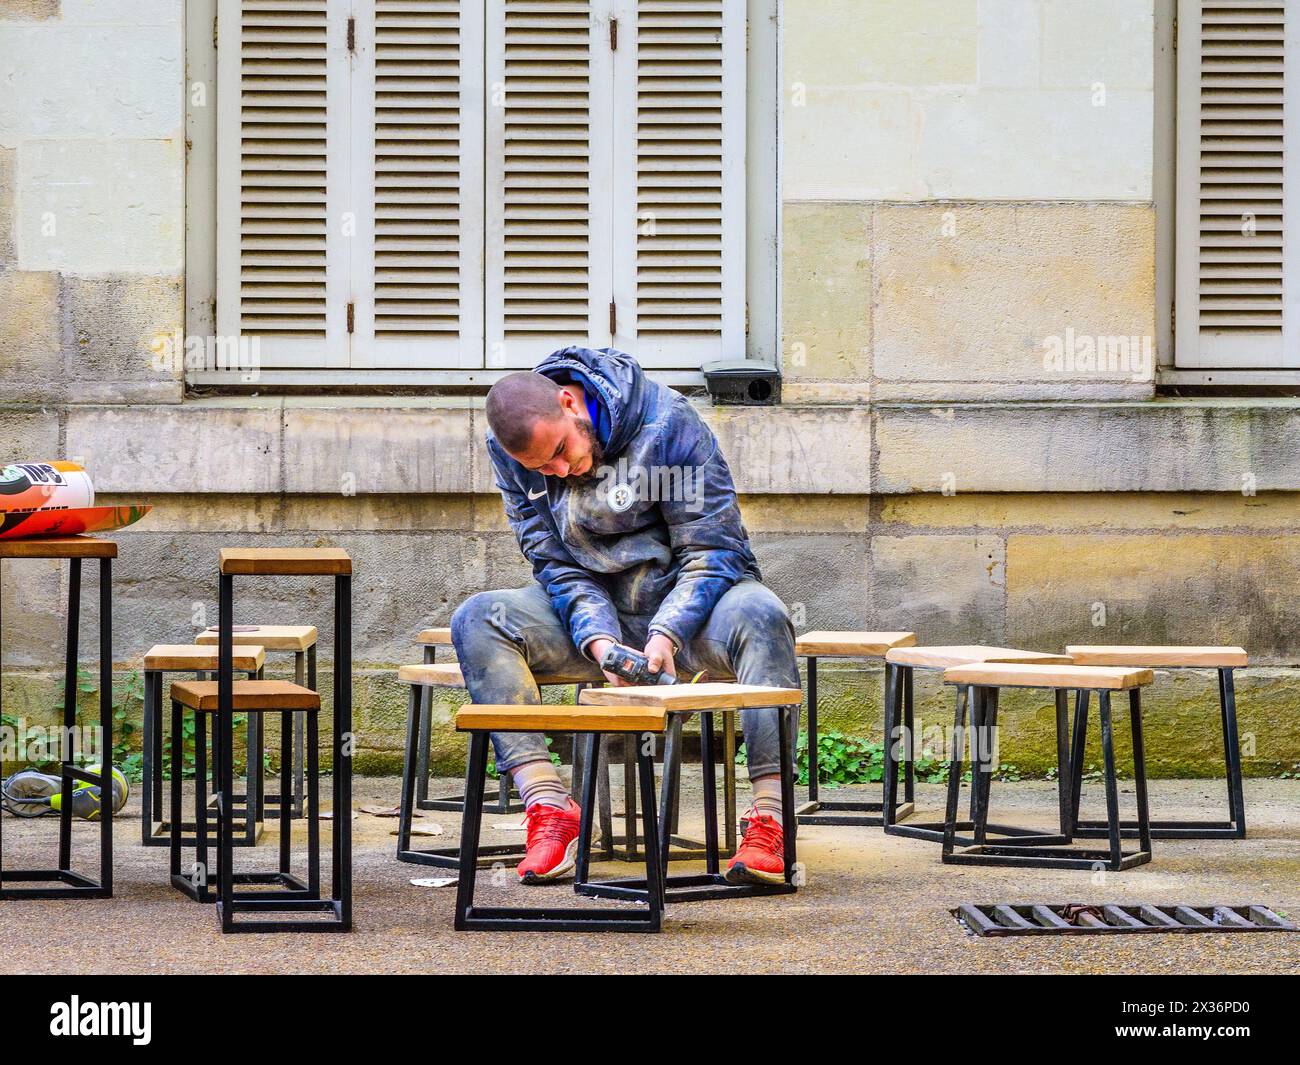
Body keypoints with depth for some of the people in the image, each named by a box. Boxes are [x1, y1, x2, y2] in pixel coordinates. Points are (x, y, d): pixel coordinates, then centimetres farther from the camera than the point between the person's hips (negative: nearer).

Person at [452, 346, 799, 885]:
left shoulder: (667, 422, -20)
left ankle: (769, 818, -39)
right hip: (593, 605, 3)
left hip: (686, 600, -3)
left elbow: (713, 548, -17)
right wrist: (599, 640, -23)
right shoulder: (509, 448, -8)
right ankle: (547, 802, -28)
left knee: (759, 615, -37)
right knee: (476, 620, -21)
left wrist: (666, 634, -31)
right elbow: (555, 563, -5)